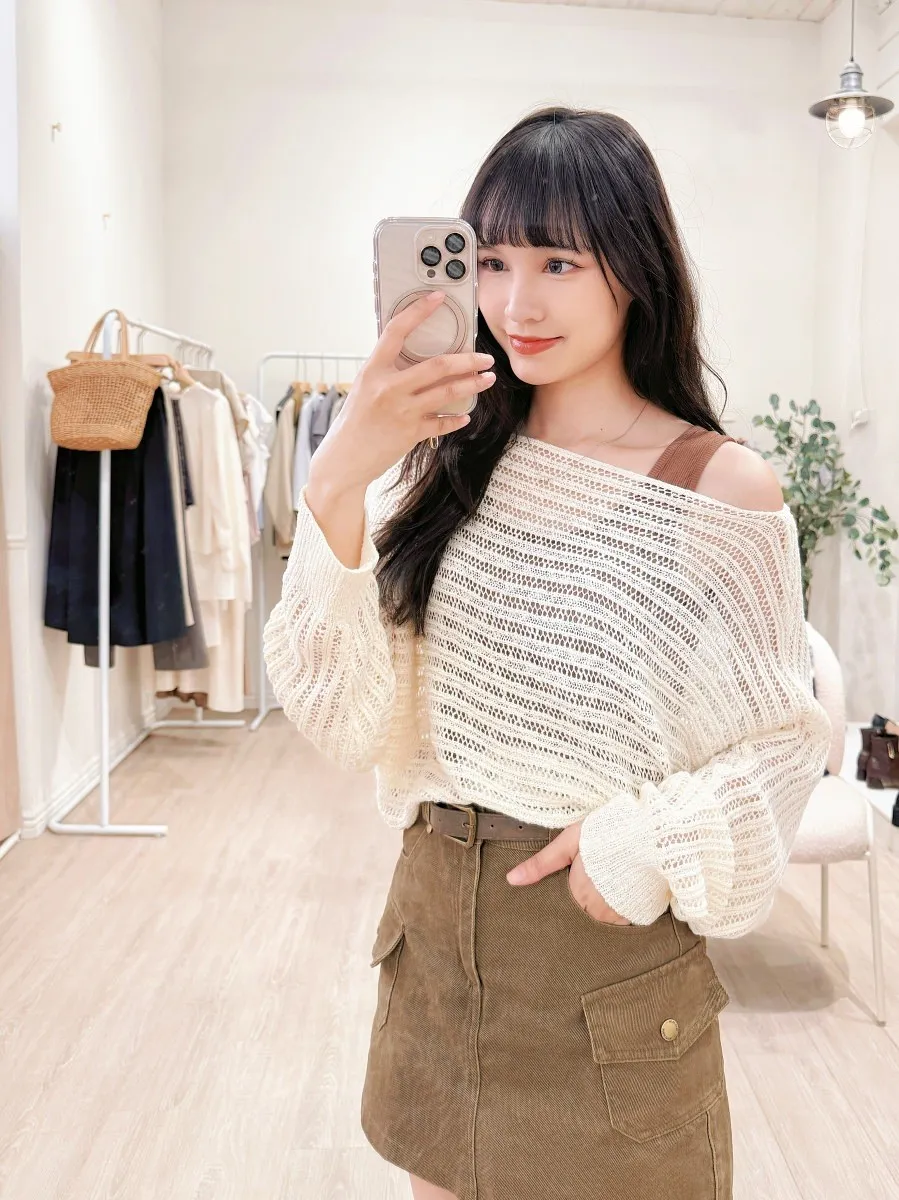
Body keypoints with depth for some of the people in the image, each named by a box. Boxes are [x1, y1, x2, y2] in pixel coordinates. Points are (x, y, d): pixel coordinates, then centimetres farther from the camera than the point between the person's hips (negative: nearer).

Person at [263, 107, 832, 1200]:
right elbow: (348, 722, -13)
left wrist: (654, 842, -19)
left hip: (610, 937, -3)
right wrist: (337, 485, -26)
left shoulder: (723, 486, -11)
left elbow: (784, 739, -2)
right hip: (435, 917, 4)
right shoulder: (446, 459, -3)